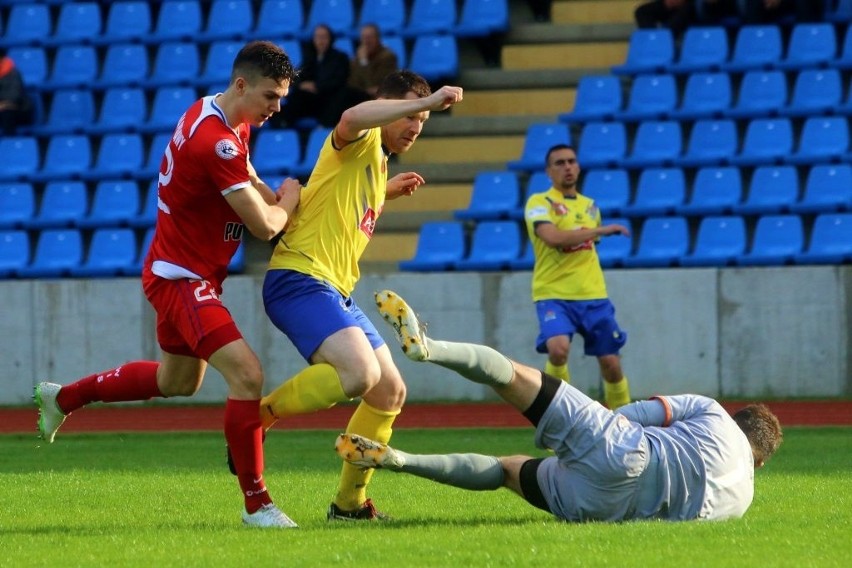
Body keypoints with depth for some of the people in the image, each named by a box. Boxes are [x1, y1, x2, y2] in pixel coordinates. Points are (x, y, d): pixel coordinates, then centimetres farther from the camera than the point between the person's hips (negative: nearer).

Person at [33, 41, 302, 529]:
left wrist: (278, 202, 3)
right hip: (181, 277, -11)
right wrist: (288, 200, -4)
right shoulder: (215, 140, -28)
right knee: (247, 375, -22)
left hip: (192, 275, 11)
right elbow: (264, 225, -25)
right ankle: (257, 503, -15)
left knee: (178, 382, 27)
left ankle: (63, 397, 44)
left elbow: (249, 183, 23)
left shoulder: (234, 125, 4)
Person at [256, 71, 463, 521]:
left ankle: (349, 502, 21)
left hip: (335, 292, 10)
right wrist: (428, 99, -30)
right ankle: (258, 416, -12)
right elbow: (352, 119, -32)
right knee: (360, 373, -30)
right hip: (299, 279, -10)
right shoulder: (359, 143, -6)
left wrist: (387, 192, 35)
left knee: (390, 392, 12)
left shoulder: (377, 164, 23)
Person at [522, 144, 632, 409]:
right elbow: (553, 238, -22)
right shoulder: (539, 203, -4)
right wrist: (602, 230, -20)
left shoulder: (589, 206, 15)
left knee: (611, 363, 3)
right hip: (553, 295, -5)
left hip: (593, 296, 5)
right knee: (558, 348, -28)